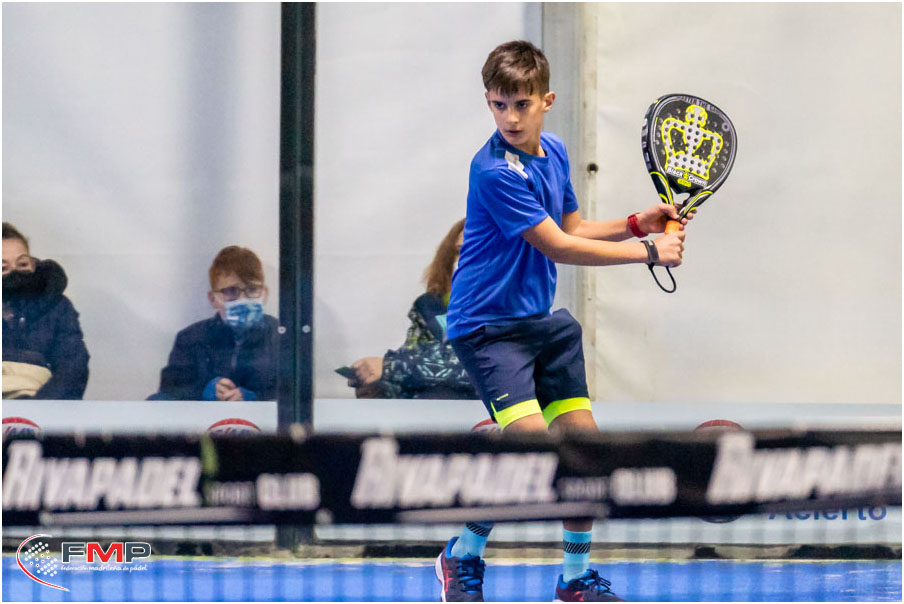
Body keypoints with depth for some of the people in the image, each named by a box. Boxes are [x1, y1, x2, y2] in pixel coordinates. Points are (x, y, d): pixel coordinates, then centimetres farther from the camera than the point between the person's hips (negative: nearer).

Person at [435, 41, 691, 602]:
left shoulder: (554, 152, 5)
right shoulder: (495, 171, -22)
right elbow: (558, 247, -19)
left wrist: (635, 223, 3)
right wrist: (648, 251, -15)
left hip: (543, 319, 8)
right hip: (489, 324, -8)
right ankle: (463, 557, 1)